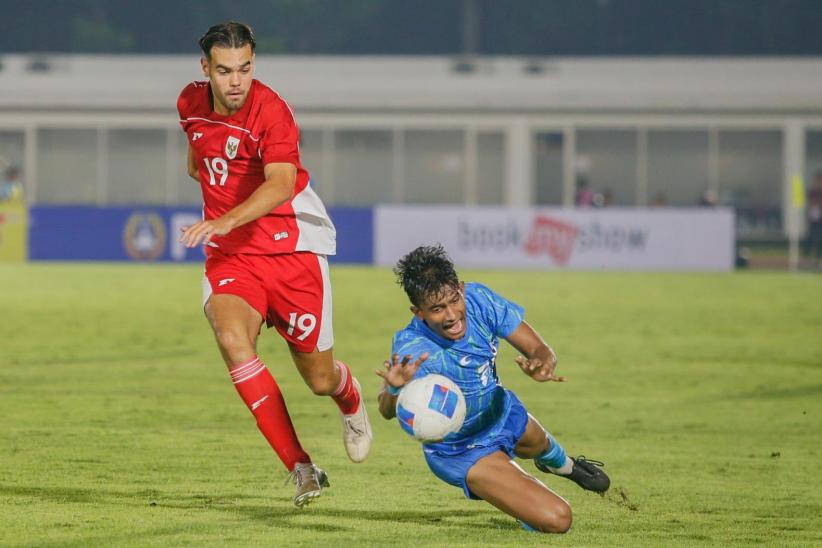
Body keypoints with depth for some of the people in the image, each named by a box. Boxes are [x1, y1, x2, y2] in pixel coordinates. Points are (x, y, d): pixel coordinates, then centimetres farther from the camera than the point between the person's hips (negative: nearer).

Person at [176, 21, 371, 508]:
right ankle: (302, 470, -26)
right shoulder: (191, 103, -1)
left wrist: (225, 221, -51)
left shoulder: (270, 111, -21)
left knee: (320, 380, 5)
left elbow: (281, 184, -39)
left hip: (292, 248, -4)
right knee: (231, 338, -29)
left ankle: (351, 400, 49)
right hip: (229, 254, 4)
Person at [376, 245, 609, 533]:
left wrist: (542, 364, -45)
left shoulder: (478, 299, -26)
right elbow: (387, 411, -52)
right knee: (555, 519, -13)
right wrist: (395, 390, -76)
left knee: (539, 444, 38)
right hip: (463, 452, -5)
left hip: (501, 410, 6)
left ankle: (563, 464, 77)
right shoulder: (412, 349, -39)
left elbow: (538, 349, -20)